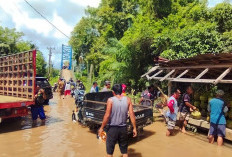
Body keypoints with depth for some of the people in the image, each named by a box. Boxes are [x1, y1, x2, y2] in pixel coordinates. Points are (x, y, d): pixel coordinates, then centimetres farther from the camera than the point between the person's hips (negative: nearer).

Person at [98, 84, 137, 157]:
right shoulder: (128, 100, -3)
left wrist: (101, 128, -2)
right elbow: (132, 114, -5)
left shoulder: (110, 100, -10)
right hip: (123, 128, 3)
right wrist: (134, 128, 3)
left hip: (112, 128, -2)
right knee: (124, 151, 20)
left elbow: (107, 115, -13)